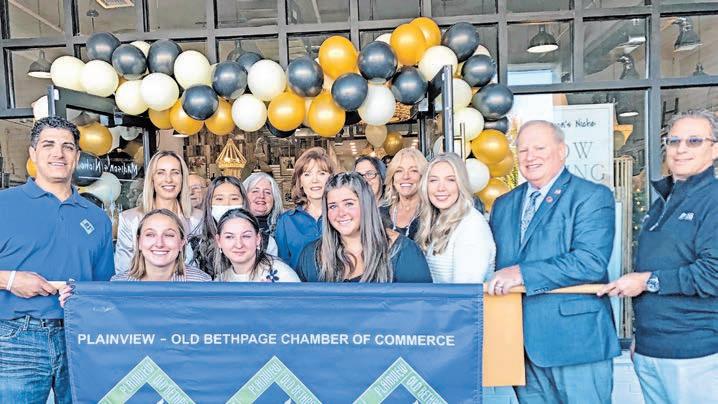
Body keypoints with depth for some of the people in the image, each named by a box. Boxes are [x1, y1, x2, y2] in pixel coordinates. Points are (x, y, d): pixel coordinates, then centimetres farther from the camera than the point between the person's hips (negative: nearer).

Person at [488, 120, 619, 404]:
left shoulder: (593, 196, -5)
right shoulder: (503, 205, 13)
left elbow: (591, 261, -18)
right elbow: (493, 264, 17)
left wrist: (522, 273, -23)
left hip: (575, 341, -5)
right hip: (520, 344, 5)